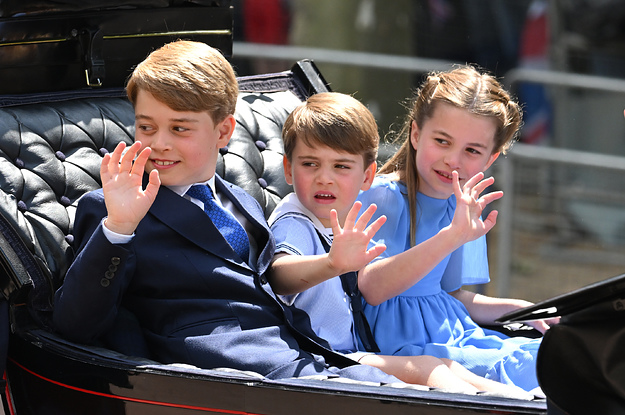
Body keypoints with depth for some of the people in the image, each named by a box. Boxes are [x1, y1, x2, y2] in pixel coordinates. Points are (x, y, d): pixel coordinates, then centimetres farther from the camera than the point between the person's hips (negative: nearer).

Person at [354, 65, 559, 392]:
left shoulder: (464, 208, 12)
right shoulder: (382, 196, -13)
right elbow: (373, 288, -31)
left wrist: (521, 309, 10)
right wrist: (453, 236, -39)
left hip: (454, 333, 8)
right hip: (402, 342, -8)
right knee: (517, 370, -27)